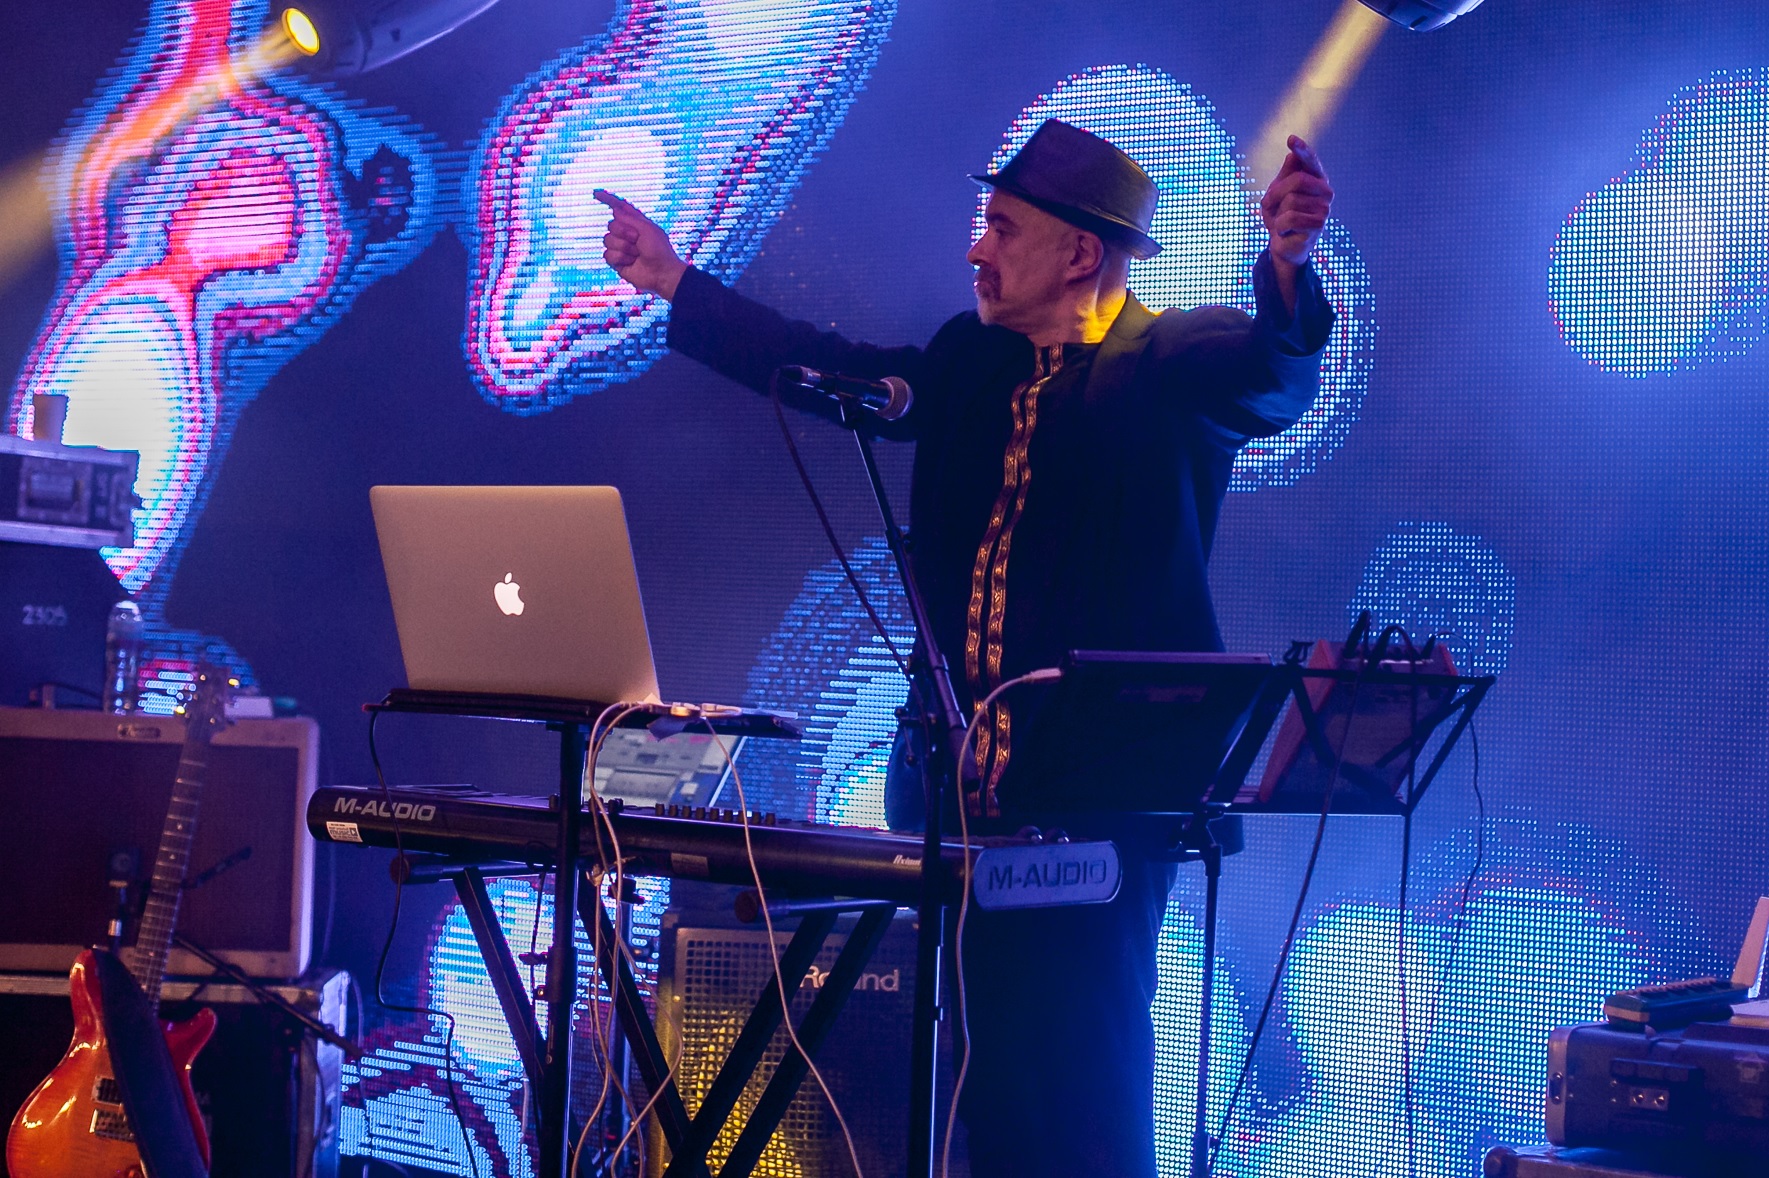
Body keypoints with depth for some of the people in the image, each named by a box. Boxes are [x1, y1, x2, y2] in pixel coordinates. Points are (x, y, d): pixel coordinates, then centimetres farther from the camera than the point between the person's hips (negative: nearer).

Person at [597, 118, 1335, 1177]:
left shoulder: (1177, 359, -4)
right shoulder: (972, 361, 15)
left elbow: (1278, 378, -23)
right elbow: (833, 371, 26)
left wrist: (1286, 265, -45)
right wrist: (676, 284, 29)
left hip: (1097, 785, -7)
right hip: (964, 779, 7)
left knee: (1077, 1071, -8)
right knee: (983, 1059, 10)